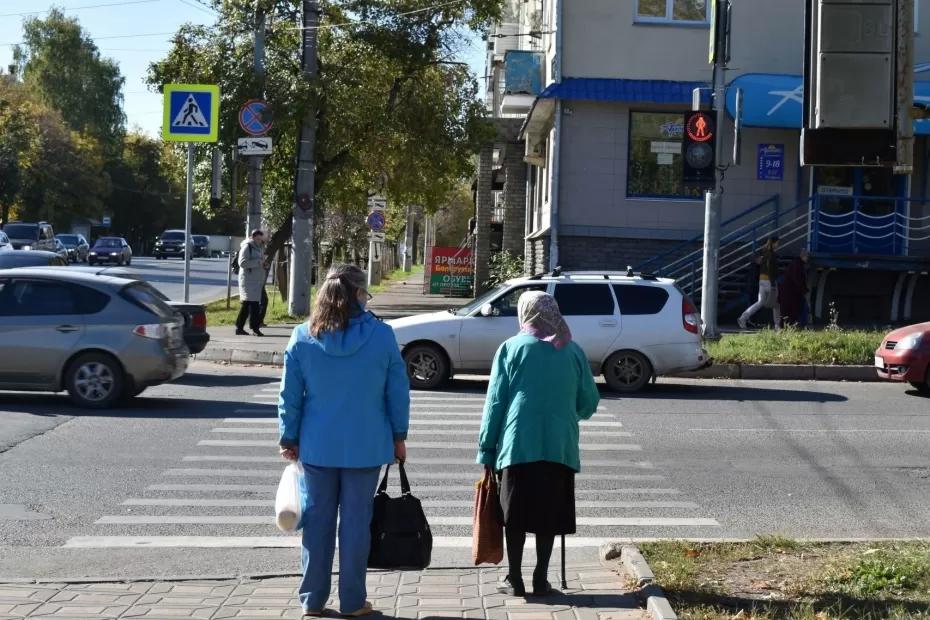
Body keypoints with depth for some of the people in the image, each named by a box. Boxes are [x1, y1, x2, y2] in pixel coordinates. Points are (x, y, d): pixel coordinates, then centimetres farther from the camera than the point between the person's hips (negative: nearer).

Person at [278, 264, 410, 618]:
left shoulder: (303, 337, -4)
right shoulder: (381, 336, -7)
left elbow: (290, 395, 0)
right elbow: (398, 391, -2)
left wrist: (289, 438, 10)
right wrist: (399, 436, 8)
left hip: (317, 446, 1)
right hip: (366, 446, -1)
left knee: (317, 521, 10)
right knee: (356, 522, 6)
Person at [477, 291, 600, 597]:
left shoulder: (512, 348, 1)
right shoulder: (573, 352, 7)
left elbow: (495, 401, -1)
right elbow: (589, 402, 12)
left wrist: (486, 448, 4)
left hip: (518, 444, -2)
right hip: (560, 446, 2)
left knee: (515, 514, 5)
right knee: (549, 514, 7)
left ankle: (515, 580, 7)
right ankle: (540, 580, 9)